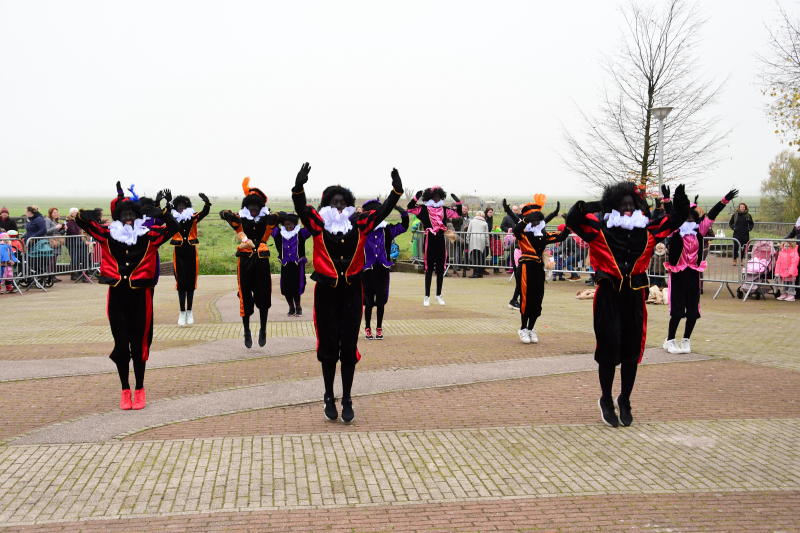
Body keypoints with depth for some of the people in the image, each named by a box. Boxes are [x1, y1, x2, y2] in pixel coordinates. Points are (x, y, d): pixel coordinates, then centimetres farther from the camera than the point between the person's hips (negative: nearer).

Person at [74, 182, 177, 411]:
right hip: (117, 296, 2)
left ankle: (139, 390, 20)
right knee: (121, 345, 7)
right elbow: (80, 221, 7)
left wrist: (161, 213, -26)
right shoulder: (108, 235, 4)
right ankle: (125, 391, 20)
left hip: (140, 296, -2)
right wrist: (85, 214, -15)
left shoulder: (148, 235, -1)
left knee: (139, 344, 6)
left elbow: (172, 228, -11)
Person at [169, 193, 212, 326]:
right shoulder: (173, 219, 1)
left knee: (191, 282, 7)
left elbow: (205, 212, -10)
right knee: (181, 282, 1)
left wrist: (206, 203, -31)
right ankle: (182, 313, 8)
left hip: (191, 252, 1)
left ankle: (189, 312, 17)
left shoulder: (192, 217, 2)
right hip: (179, 253, -1)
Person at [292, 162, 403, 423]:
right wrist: (299, 188, -33)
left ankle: (347, 400, 16)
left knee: (349, 348, 5)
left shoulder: (359, 224, 4)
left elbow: (382, 211, 2)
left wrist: (396, 191, -12)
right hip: (326, 293, -1)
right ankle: (329, 398, 23)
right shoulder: (319, 224, -1)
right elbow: (301, 209, -15)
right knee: (328, 346, 7)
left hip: (352, 293, 2)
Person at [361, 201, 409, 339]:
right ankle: (367, 329, 21)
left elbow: (404, 226, 6)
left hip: (382, 270, 2)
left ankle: (379, 328, 21)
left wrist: (404, 213, -11)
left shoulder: (387, 230, 4)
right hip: (367, 270, -1)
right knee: (368, 301, 6)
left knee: (381, 300, 6)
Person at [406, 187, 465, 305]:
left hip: (441, 240, 3)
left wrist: (458, 202, 3)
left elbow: (458, 213, 18)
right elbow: (410, 208, -6)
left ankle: (439, 295, 19)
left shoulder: (445, 210, 12)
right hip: (430, 240, -3)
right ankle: (427, 296, 8)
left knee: (440, 269, 8)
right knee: (429, 269, 1)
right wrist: (416, 197, -18)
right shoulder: (424, 209, 2)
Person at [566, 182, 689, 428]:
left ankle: (625, 401, 26)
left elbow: (674, 221, 16)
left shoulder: (646, 229, 8)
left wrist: (681, 203, -3)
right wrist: (585, 208, -32)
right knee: (609, 350, 1)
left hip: (635, 297, 4)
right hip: (608, 297, -4)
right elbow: (573, 220, -11)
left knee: (632, 352, 9)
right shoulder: (600, 229, -3)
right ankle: (606, 401, 19)